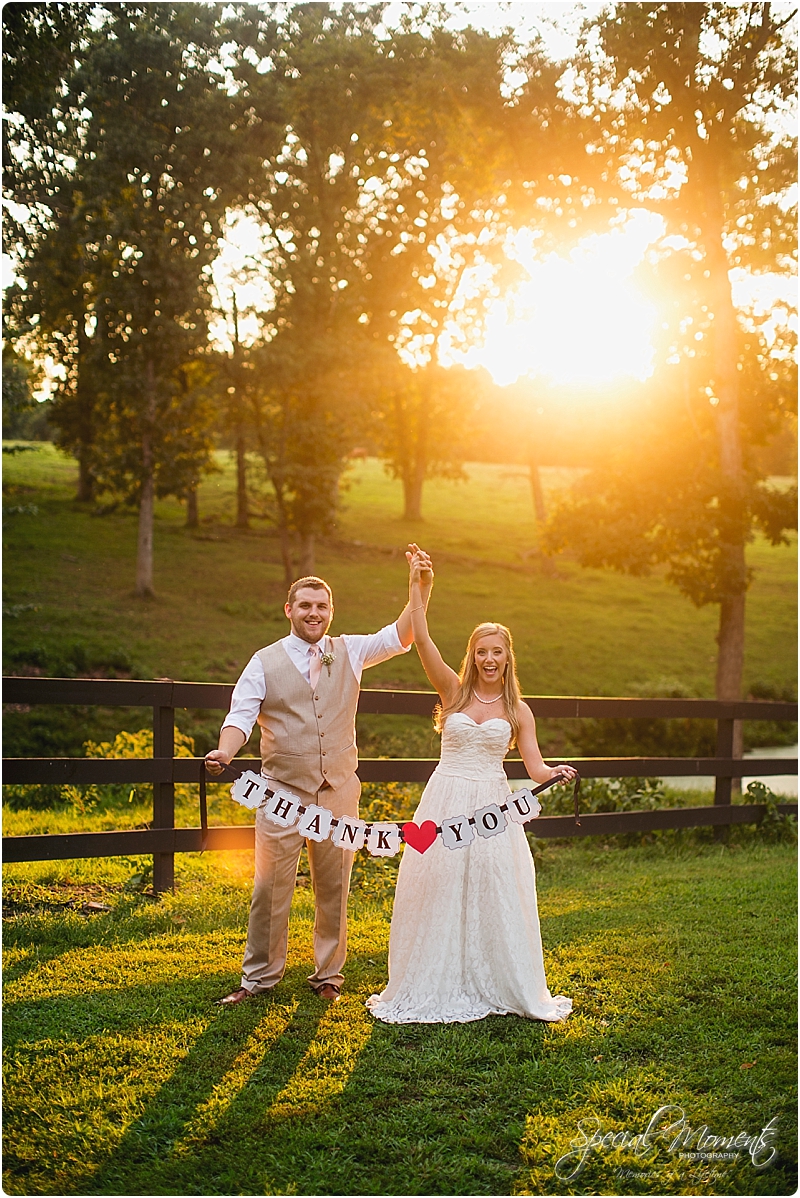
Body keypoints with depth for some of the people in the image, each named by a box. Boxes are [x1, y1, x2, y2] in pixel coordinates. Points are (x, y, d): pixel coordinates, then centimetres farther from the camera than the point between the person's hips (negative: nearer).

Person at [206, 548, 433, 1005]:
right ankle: (260, 977, 16)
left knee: (334, 887, 10)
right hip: (282, 791, -2)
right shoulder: (265, 663, 1)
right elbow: (241, 715, -7)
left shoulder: (349, 653, 9)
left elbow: (401, 637, 2)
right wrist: (225, 750, -27)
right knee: (271, 886, 1)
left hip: (339, 791, 2)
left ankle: (329, 975, 24)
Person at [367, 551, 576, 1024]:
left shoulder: (518, 710, 5)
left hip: (494, 807, 1)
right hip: (446, 803, 0)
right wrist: (418, 585, -12)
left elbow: (535, 765, 0)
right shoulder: (454, 691, 2)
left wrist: (556, 773, -23)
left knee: (497, 896, 2)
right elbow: (422, 639, -8)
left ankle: (499, 985, 17)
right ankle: (437, 986, 19)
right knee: (439, 892, 4)